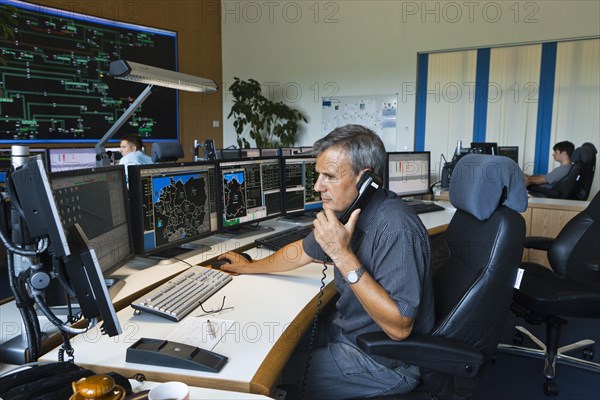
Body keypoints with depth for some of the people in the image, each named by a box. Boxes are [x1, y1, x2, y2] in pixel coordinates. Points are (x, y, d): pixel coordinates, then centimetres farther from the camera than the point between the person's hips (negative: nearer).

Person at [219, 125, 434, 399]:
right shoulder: (346, 210, -2)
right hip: (344, 331, 8)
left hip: (385, 362, -7)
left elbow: (399, 328, -30)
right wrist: (249, 267, 27)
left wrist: (342, 255, -34)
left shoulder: (395, 229, -30)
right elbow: (302, 251, 15)